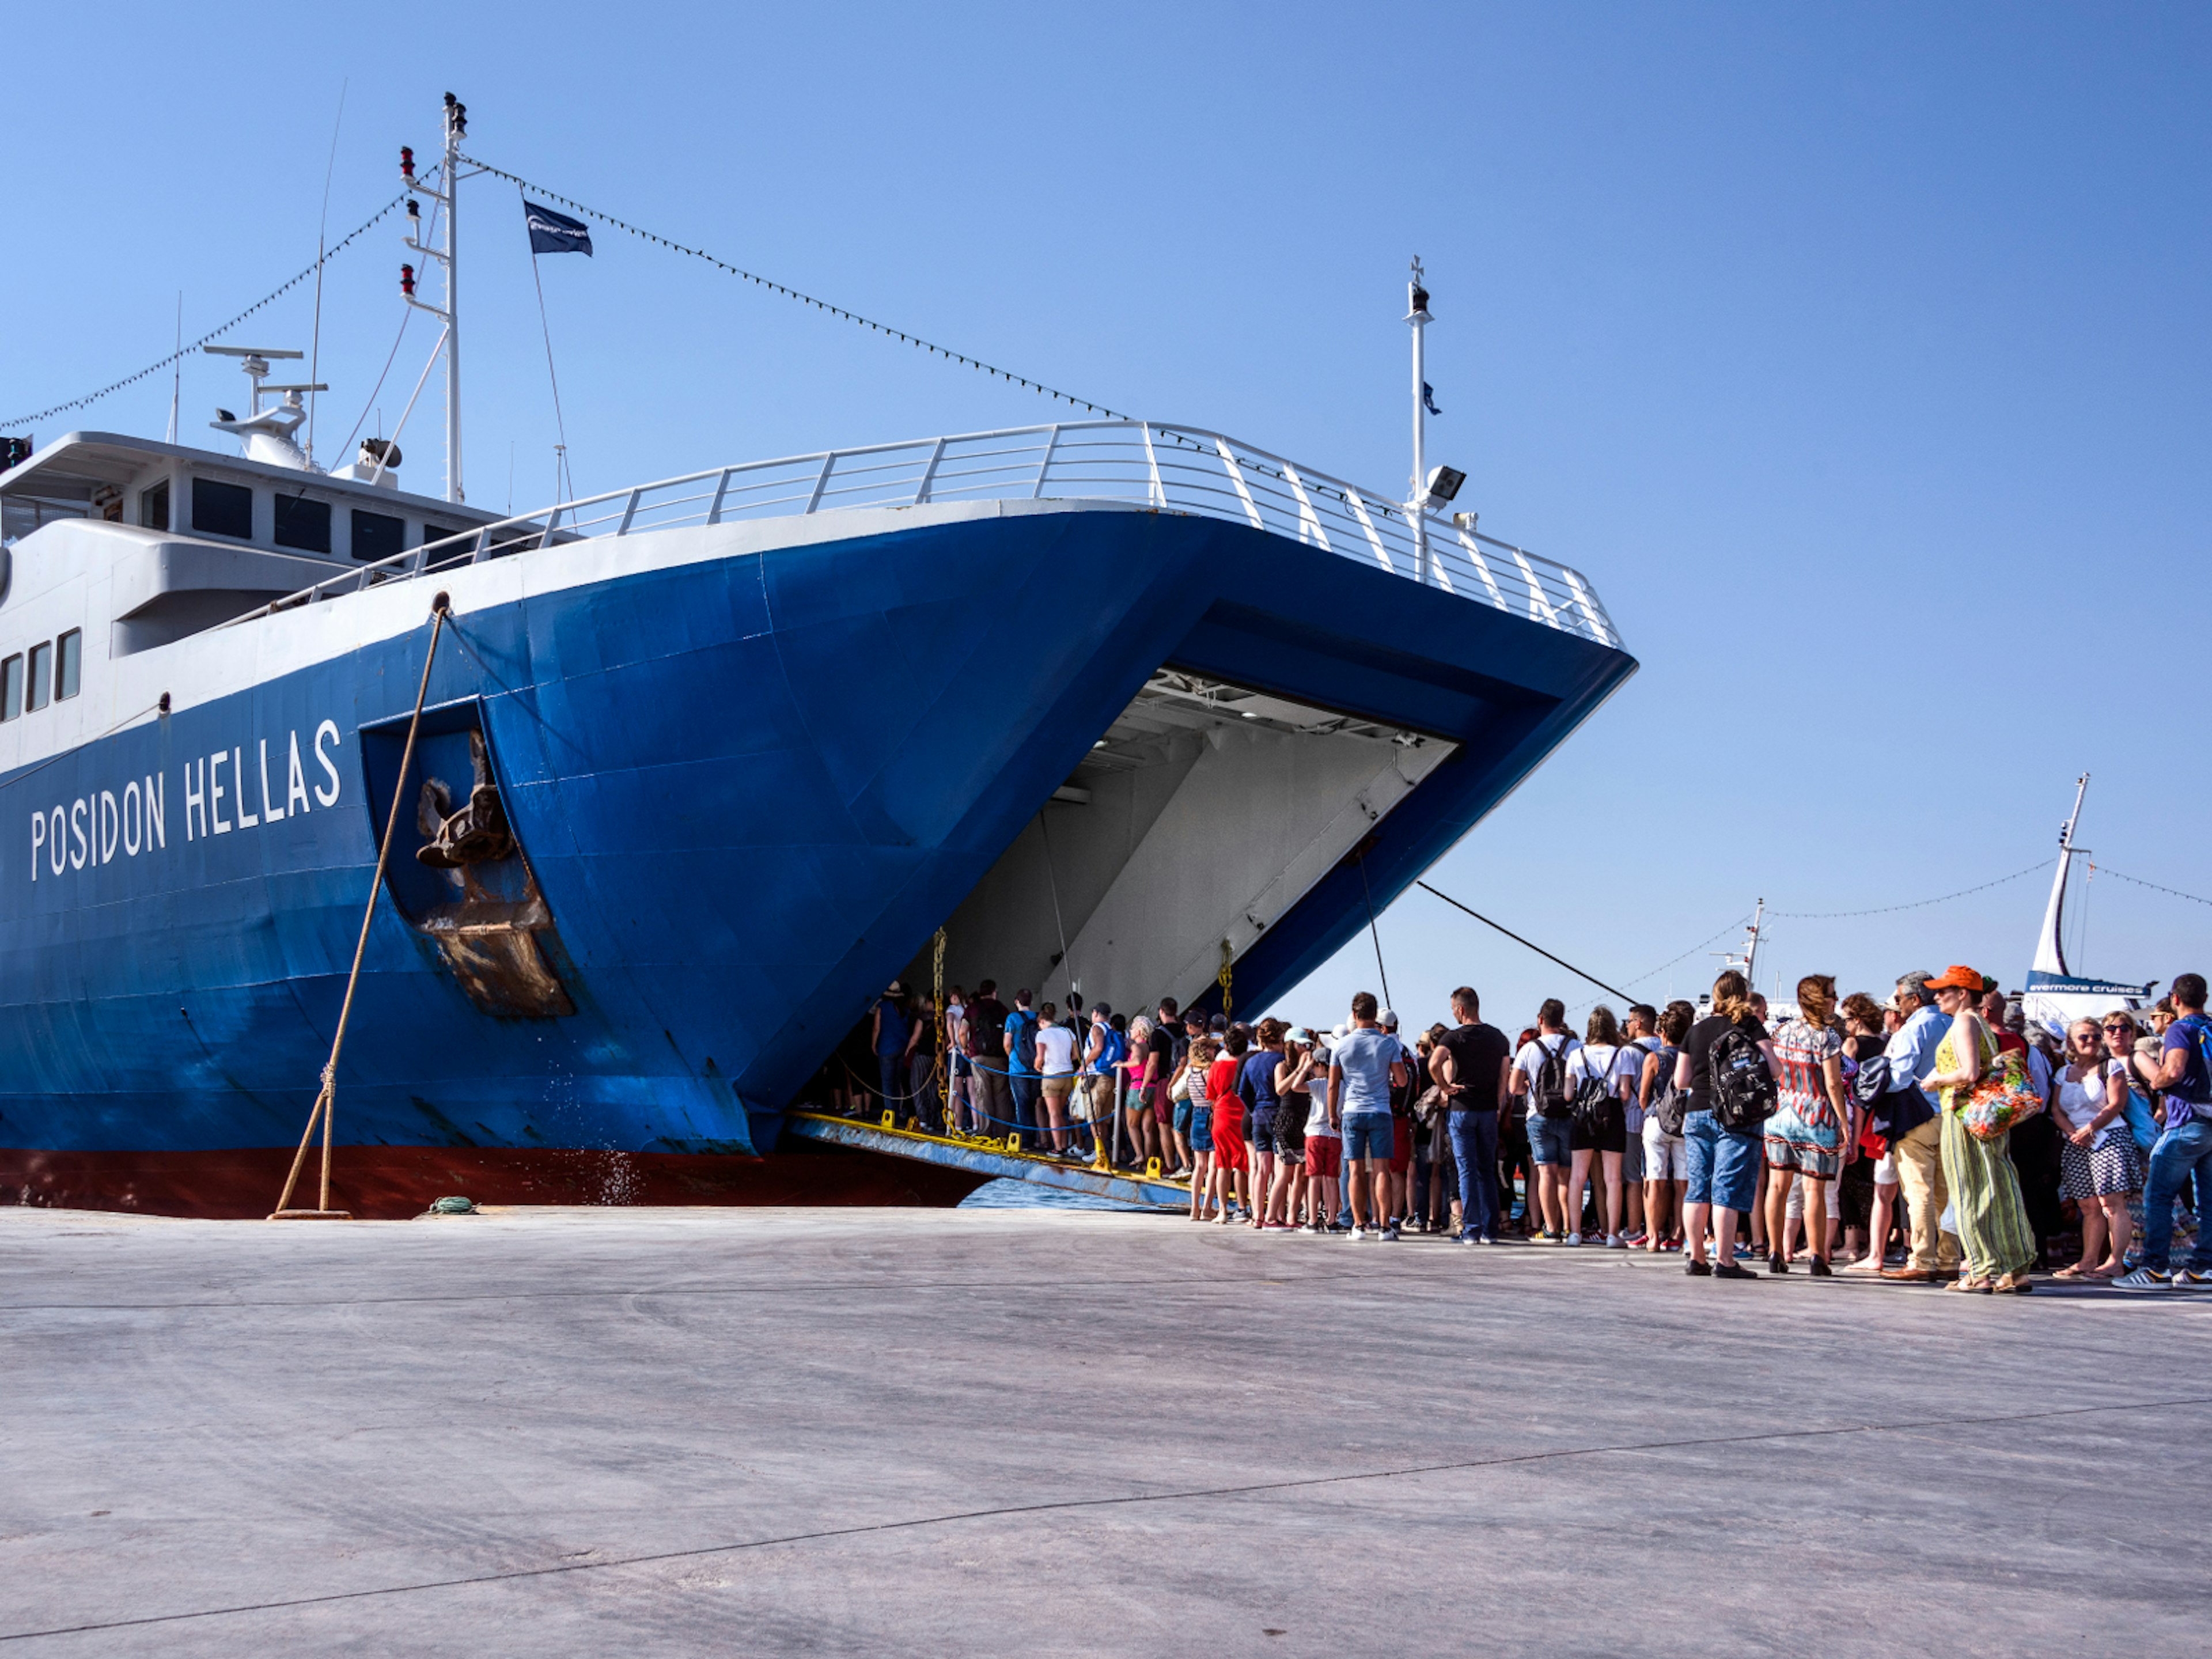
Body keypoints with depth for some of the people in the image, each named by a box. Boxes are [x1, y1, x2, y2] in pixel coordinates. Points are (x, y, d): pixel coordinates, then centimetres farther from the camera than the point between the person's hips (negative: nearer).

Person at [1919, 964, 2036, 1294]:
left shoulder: (1964, 1022, -10)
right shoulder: (1982, 1026, 19)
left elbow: (1969, 1073, -22)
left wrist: (1938, 1080, -6)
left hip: (1964, 1116, -9)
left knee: (1970, 1195, -4)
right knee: (1998, 1192, 8)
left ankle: (1983, 1272, -3)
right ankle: (2016, 1270, 9)